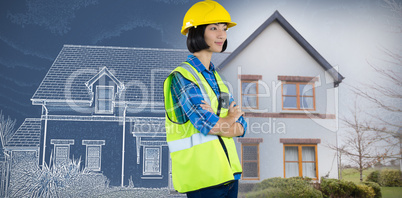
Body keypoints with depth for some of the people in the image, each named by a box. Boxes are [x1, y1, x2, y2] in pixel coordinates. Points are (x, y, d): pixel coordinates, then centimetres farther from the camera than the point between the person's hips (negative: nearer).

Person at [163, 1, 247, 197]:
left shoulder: (215, 77, 13)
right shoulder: (182, 77, -11)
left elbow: (241, 127, 7)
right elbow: (208, 124, -19)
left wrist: (216, 122, -11)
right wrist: (230, 118, 0)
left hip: (228, 172, 7)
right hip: (202, 176, -7)